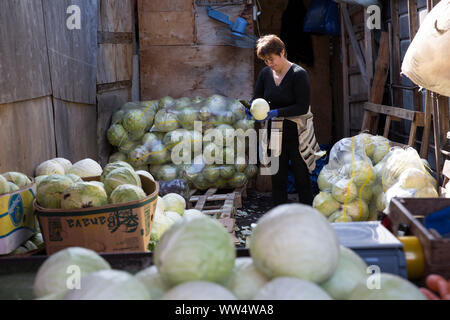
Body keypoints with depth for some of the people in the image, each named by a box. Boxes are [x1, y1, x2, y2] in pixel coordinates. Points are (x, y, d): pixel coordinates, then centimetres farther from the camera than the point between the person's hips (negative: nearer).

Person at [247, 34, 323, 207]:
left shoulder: (298, 74, -12)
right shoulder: (265, 73, 5)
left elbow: (302, 107, -17)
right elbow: (256, 97, 6)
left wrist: (276, 112, -25)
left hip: (297, 134, -5)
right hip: (275, 133, 5)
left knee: (302, 179, 3)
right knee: (278, 179, 7)